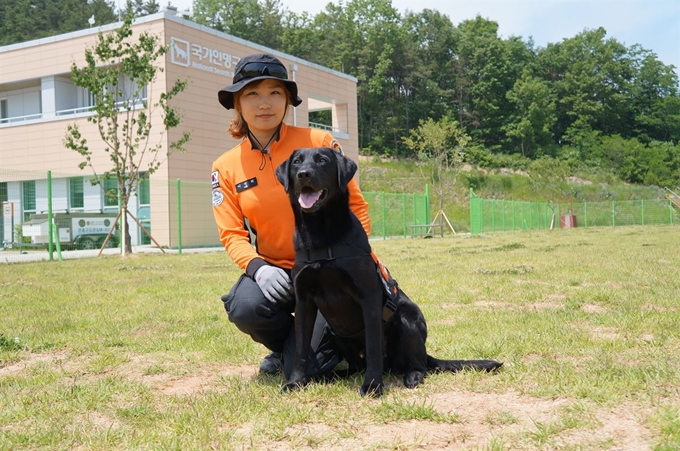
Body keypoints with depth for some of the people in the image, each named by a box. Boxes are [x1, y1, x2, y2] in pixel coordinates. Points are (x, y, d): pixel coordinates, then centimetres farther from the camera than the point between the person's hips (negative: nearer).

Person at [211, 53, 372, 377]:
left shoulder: (319, 142, -5)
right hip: (274, 270, 3)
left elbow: (355, 204, -3)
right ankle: (285, 348, 5)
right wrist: (257, 268, -22)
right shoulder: (226, 168, 3)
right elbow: (232, 233, -2)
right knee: (245, 308, -32)